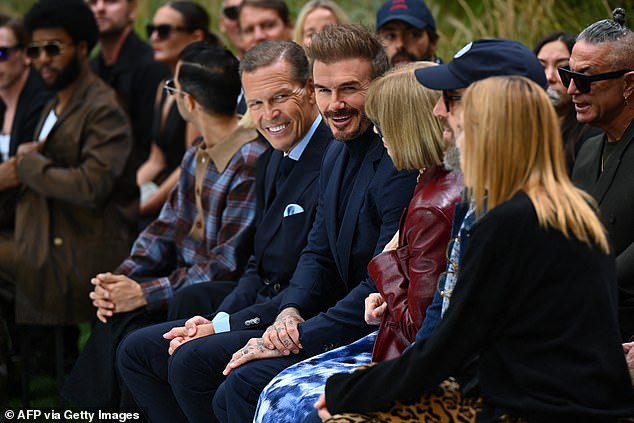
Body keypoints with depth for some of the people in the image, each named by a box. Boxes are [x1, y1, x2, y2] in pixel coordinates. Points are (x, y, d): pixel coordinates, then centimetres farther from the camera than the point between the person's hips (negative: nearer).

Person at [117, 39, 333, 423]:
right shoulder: (272, 162, 12)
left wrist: (221, 327, -19)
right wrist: (216, 319, -4)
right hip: (261, 310, 10)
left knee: (192, 359, -22)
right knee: (137, 349, 13)